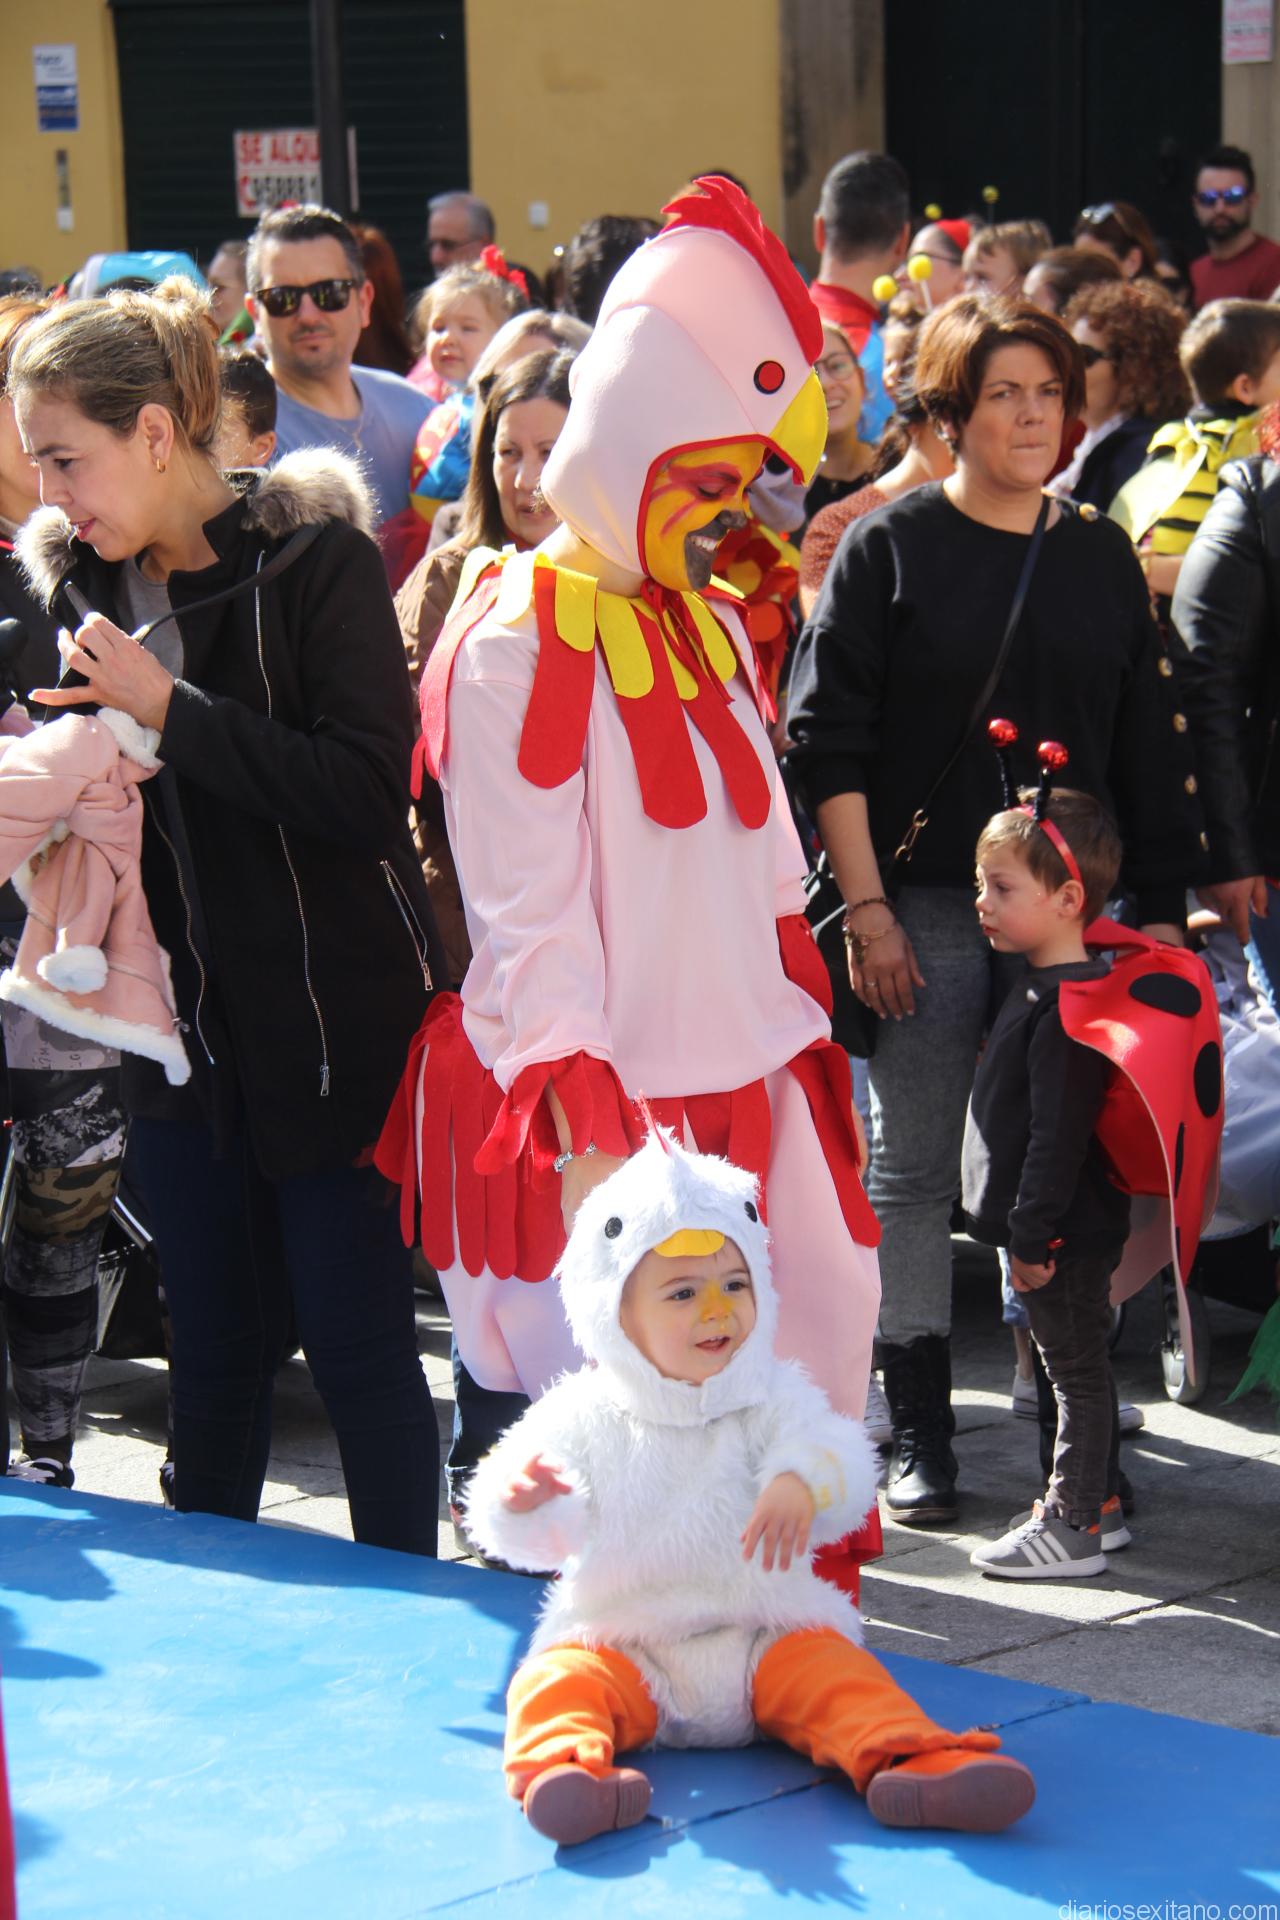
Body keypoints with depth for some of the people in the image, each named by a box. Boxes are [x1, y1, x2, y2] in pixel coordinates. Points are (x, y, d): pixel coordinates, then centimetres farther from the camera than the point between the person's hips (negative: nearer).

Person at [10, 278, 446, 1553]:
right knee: (213, 1351, 13)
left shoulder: (317, 558, -12)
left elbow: (370, 787, -21)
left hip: (332, 1019, -5)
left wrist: (166, 711, -21)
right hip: (182, 1028, 6)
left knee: (356, 1341, 1)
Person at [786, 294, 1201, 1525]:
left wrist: (1159, 906, 8)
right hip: (927, 909, -3)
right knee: (913, 1167, 1)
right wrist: (866, 908, -9)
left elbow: (1148, 751, 14)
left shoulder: (1101, 557, 11)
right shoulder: (889, 548, 0)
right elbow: (827, 742, -3)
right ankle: (919, 1433, 8)